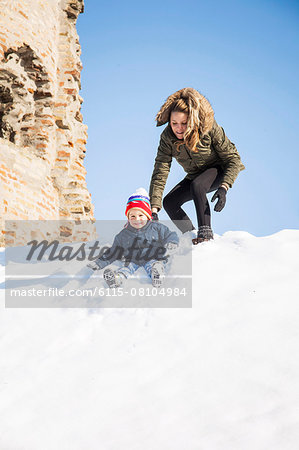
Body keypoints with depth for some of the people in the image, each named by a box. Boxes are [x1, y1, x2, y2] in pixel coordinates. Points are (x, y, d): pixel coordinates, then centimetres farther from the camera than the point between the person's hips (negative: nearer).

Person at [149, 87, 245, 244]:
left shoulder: (209, 128, -30)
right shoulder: (167, 137, -21)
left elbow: (232, 158, -23)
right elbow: (160, 174, -24)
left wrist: (223, 188, -37)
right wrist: (154, 210, -31)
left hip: (219, 169, -5)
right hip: (195, 175, 5)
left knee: (196, 186, -33)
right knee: (169, 202, -6)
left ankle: (205, 233, -29)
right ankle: (191, 237, 7)